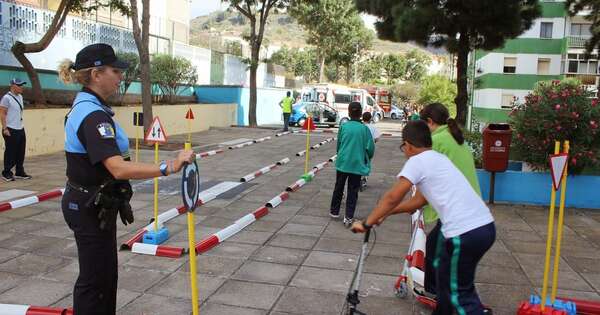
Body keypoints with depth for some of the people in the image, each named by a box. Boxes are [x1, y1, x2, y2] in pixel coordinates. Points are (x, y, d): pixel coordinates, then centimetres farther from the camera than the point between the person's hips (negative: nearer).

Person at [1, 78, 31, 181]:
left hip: (20, 129, 8)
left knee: (21, 153, 11)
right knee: (10, 153, -1)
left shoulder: (20, 97, 12)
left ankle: (19, 172, 20)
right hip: (11, 130, -8)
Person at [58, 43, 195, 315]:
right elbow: (119, 168, -37)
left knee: (106, 272, 21)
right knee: (94, 279, 5)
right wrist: (168, 167, -42)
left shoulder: (85, 106, 8)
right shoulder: (93, 115, -25)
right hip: (91, 209, -10)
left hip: (93, 204, 10)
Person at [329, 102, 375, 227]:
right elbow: (370, 148, -6)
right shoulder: (364, 128, -6)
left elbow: (338, 144, 7)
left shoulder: (343, 126, -3)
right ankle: (348, 217, 6)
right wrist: (367, 159, 14)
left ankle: (334, 211, 31)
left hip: (342, 162, 1)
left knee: (338, 187, 18)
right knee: (353, 191, 8)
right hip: (357, 163, -1)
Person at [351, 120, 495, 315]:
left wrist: (366, 224, 2)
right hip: (485, 225, 9)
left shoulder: (417, 161, -4)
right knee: (445, 275, 25)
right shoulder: (439, 158, 21)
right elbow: (422, 200, 25)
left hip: (465, 233, -9)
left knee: (460, 292, 8)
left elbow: (392, 198, -8)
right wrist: (387, 212, 29)